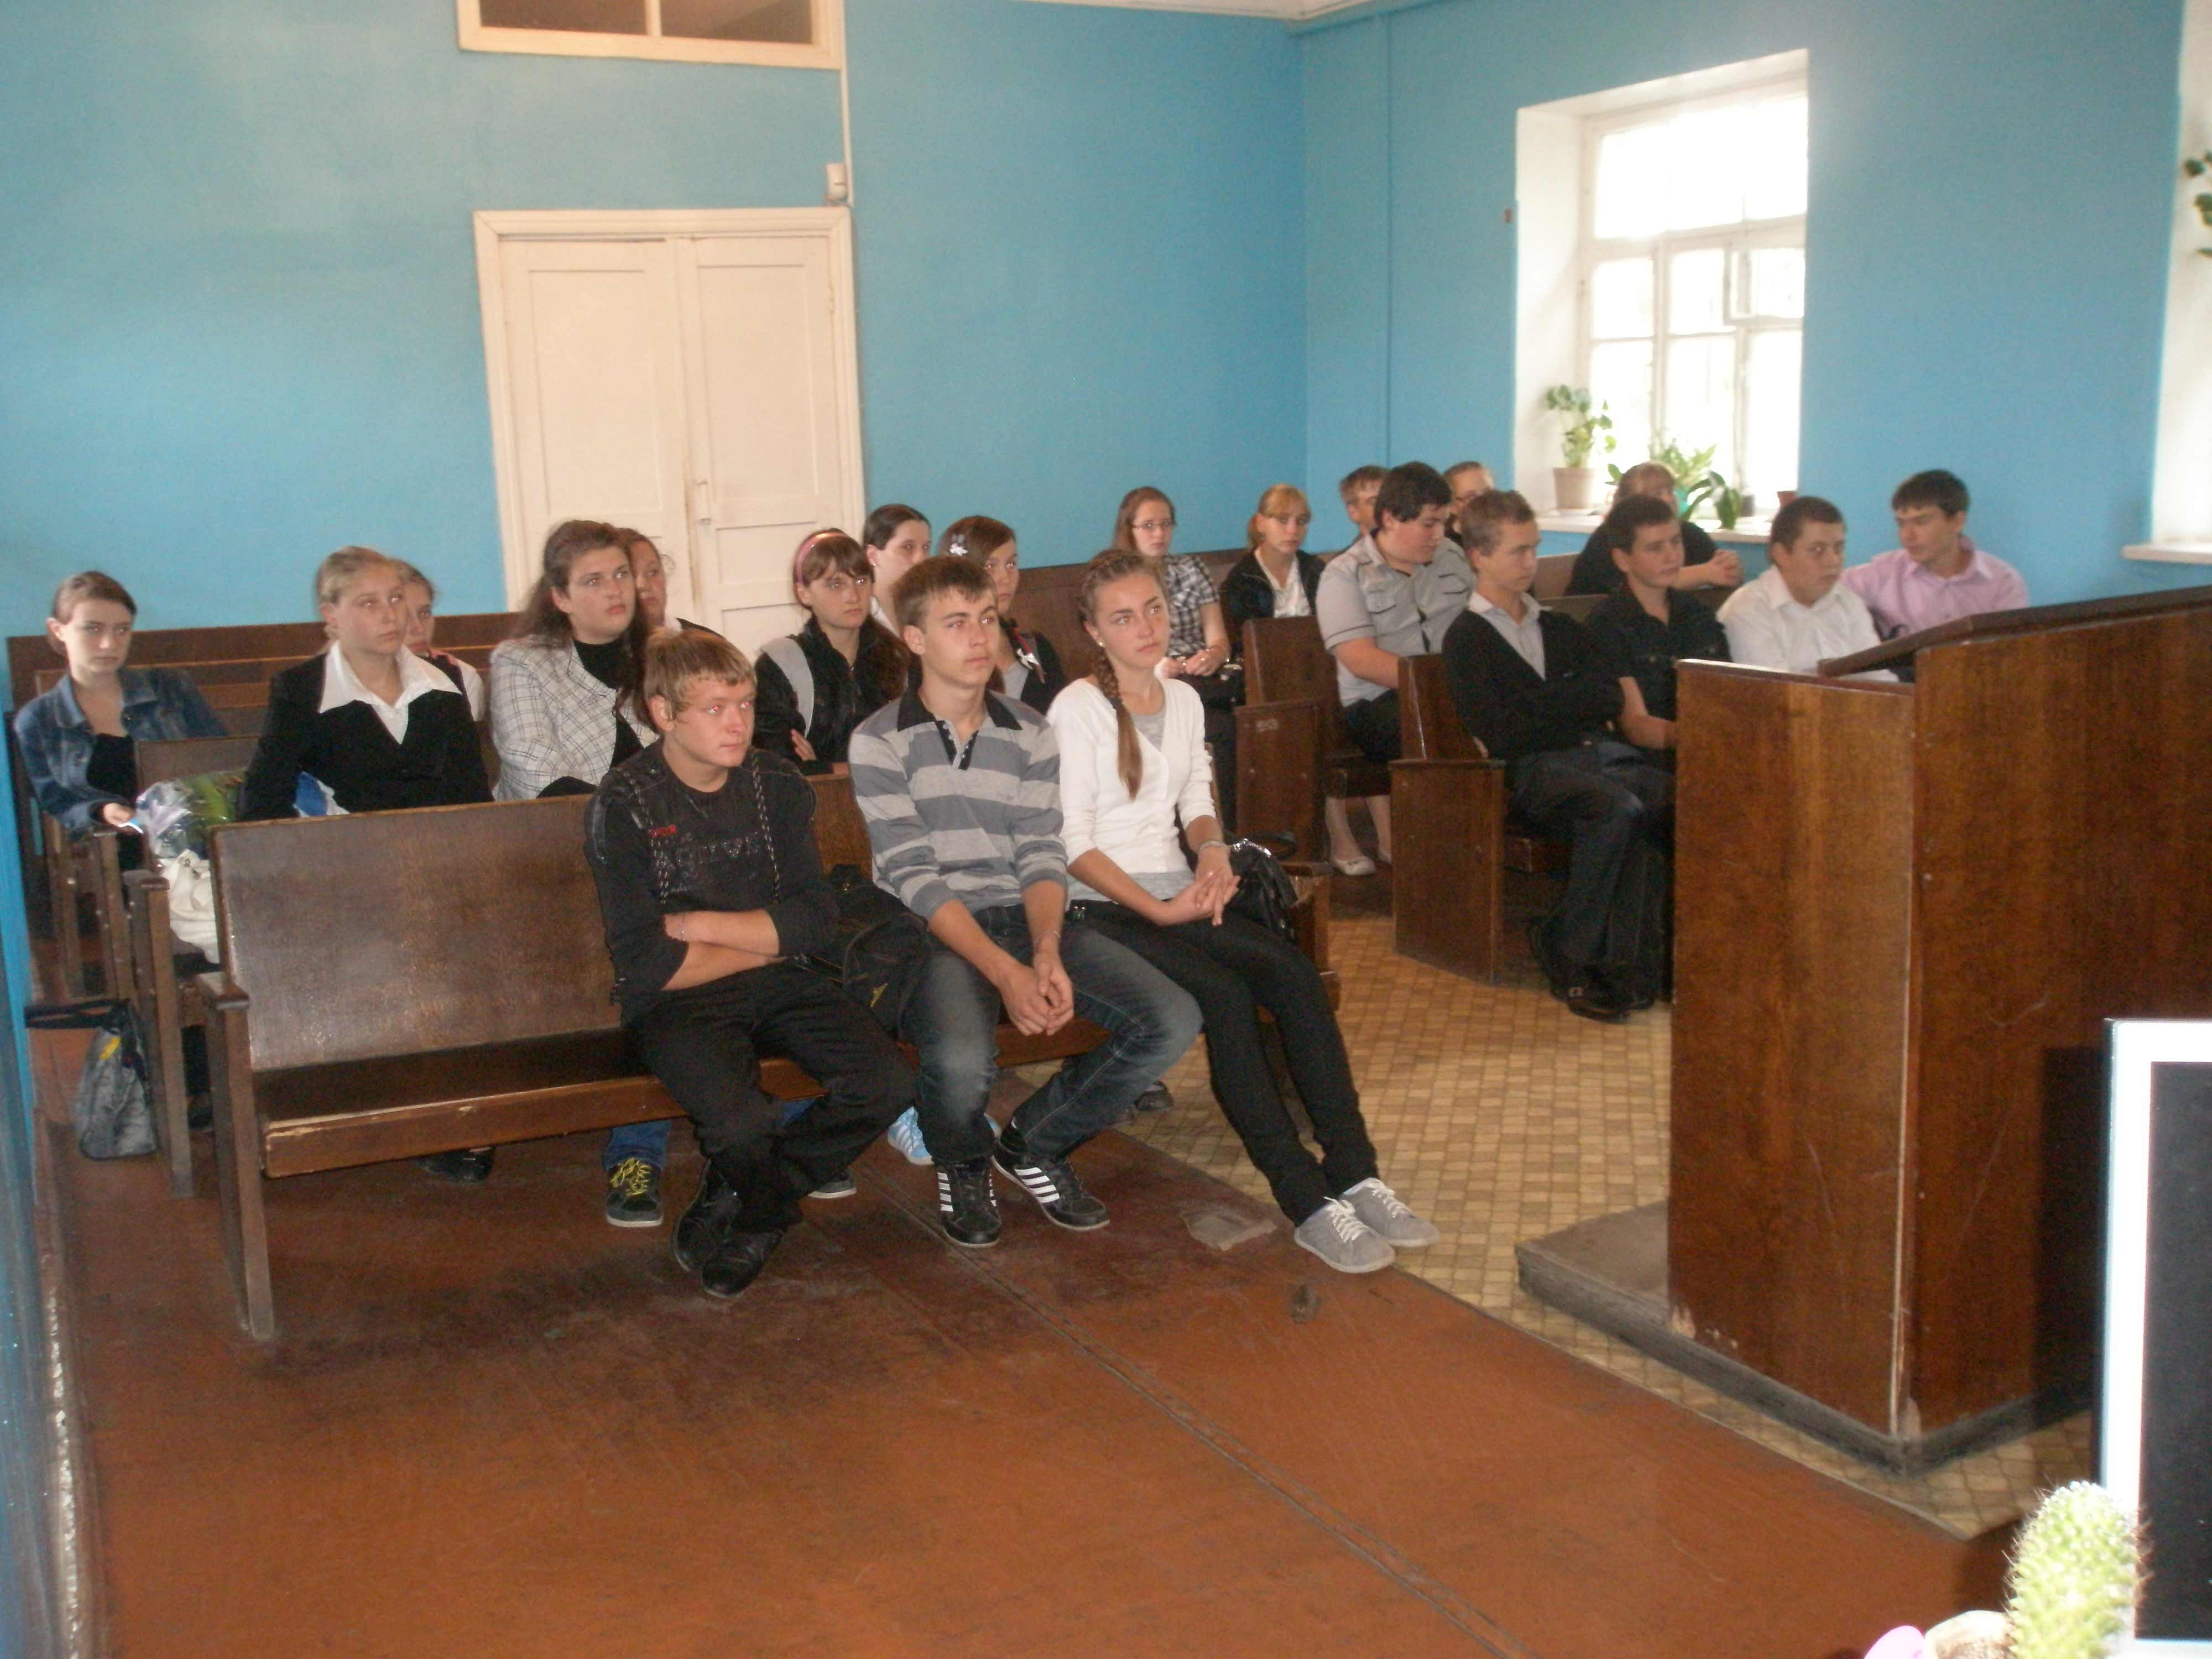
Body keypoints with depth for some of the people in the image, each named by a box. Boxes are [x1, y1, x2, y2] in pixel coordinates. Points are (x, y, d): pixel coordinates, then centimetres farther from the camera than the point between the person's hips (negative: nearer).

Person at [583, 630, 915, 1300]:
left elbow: (816, 917, 0)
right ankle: (765, 1204, 6)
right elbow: (647, 963, -13)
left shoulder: (777, 785, 7)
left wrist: (702, 925, -10)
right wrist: (765, 940, -5)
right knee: (742, 1123, -33)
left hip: (777, 988, 5)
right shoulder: (625, 805, -7)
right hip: (676, 1003, -5)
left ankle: (733, 1212, 2)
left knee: (887, 1081, -19)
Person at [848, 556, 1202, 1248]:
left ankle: (1033, 1144, 9)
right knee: (962, 1058, -37)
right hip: (931, 933, -5)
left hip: (1025, 916, 5)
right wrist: (1004, 972, -23)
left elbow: (1042, 858, 3)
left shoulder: (1030, 733, 12)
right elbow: (914, 878, -11)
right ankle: (962, 1168, 3)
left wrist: (1047, 955, -18)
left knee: (1173, 1021, -15)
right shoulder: (880, 742, -2)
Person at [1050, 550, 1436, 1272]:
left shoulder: (1184, 700, 16)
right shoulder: (1077, 710, -5)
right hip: (1104, 909, -6)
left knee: (1293, 972, -22)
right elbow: (1073, 845, -9)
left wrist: (1212, 847, -2)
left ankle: (1354, 1176, -26)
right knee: (1224, 994, -31)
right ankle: (1307, 1204, -31)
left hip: (1179, 894, 6)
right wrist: (1157, 910, -18)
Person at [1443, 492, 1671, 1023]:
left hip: (1607, 755, 5)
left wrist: (1539, 703, 0)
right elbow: (1502, 735, -5)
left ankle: (1625, 968, -25)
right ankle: (1572, 959, -23)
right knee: (1621, 809, -37)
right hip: (1537, 768, -5)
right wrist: (1573, 706, 6)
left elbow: (1612, 697, 11)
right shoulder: (1466, 638, 9)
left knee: (1678, 800, -28)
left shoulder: (1561, 629, 28)